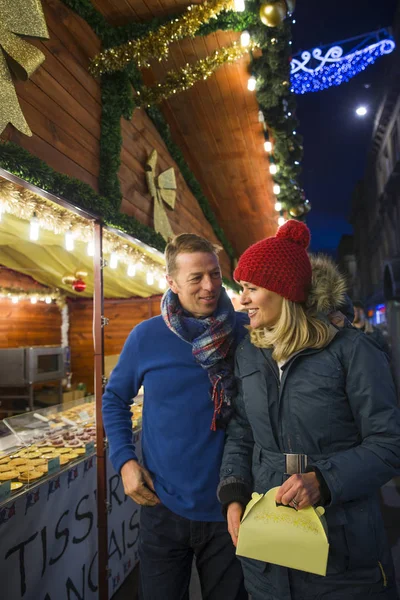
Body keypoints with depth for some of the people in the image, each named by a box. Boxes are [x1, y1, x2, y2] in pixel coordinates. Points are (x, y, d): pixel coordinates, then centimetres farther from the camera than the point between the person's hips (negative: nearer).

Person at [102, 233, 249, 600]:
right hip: (163, 508, 1)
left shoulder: (248, 331, -11)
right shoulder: (146, 337, -9)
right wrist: (124, 460, -5)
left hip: (230, 509, 0)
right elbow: (115, 398, 6)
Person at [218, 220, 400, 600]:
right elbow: (240, 433, 9)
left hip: (343, 543, -4)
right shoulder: (247, 355, 3)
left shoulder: (350, 350, -12)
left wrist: (324, 480, -24)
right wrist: (234, 494, -5)